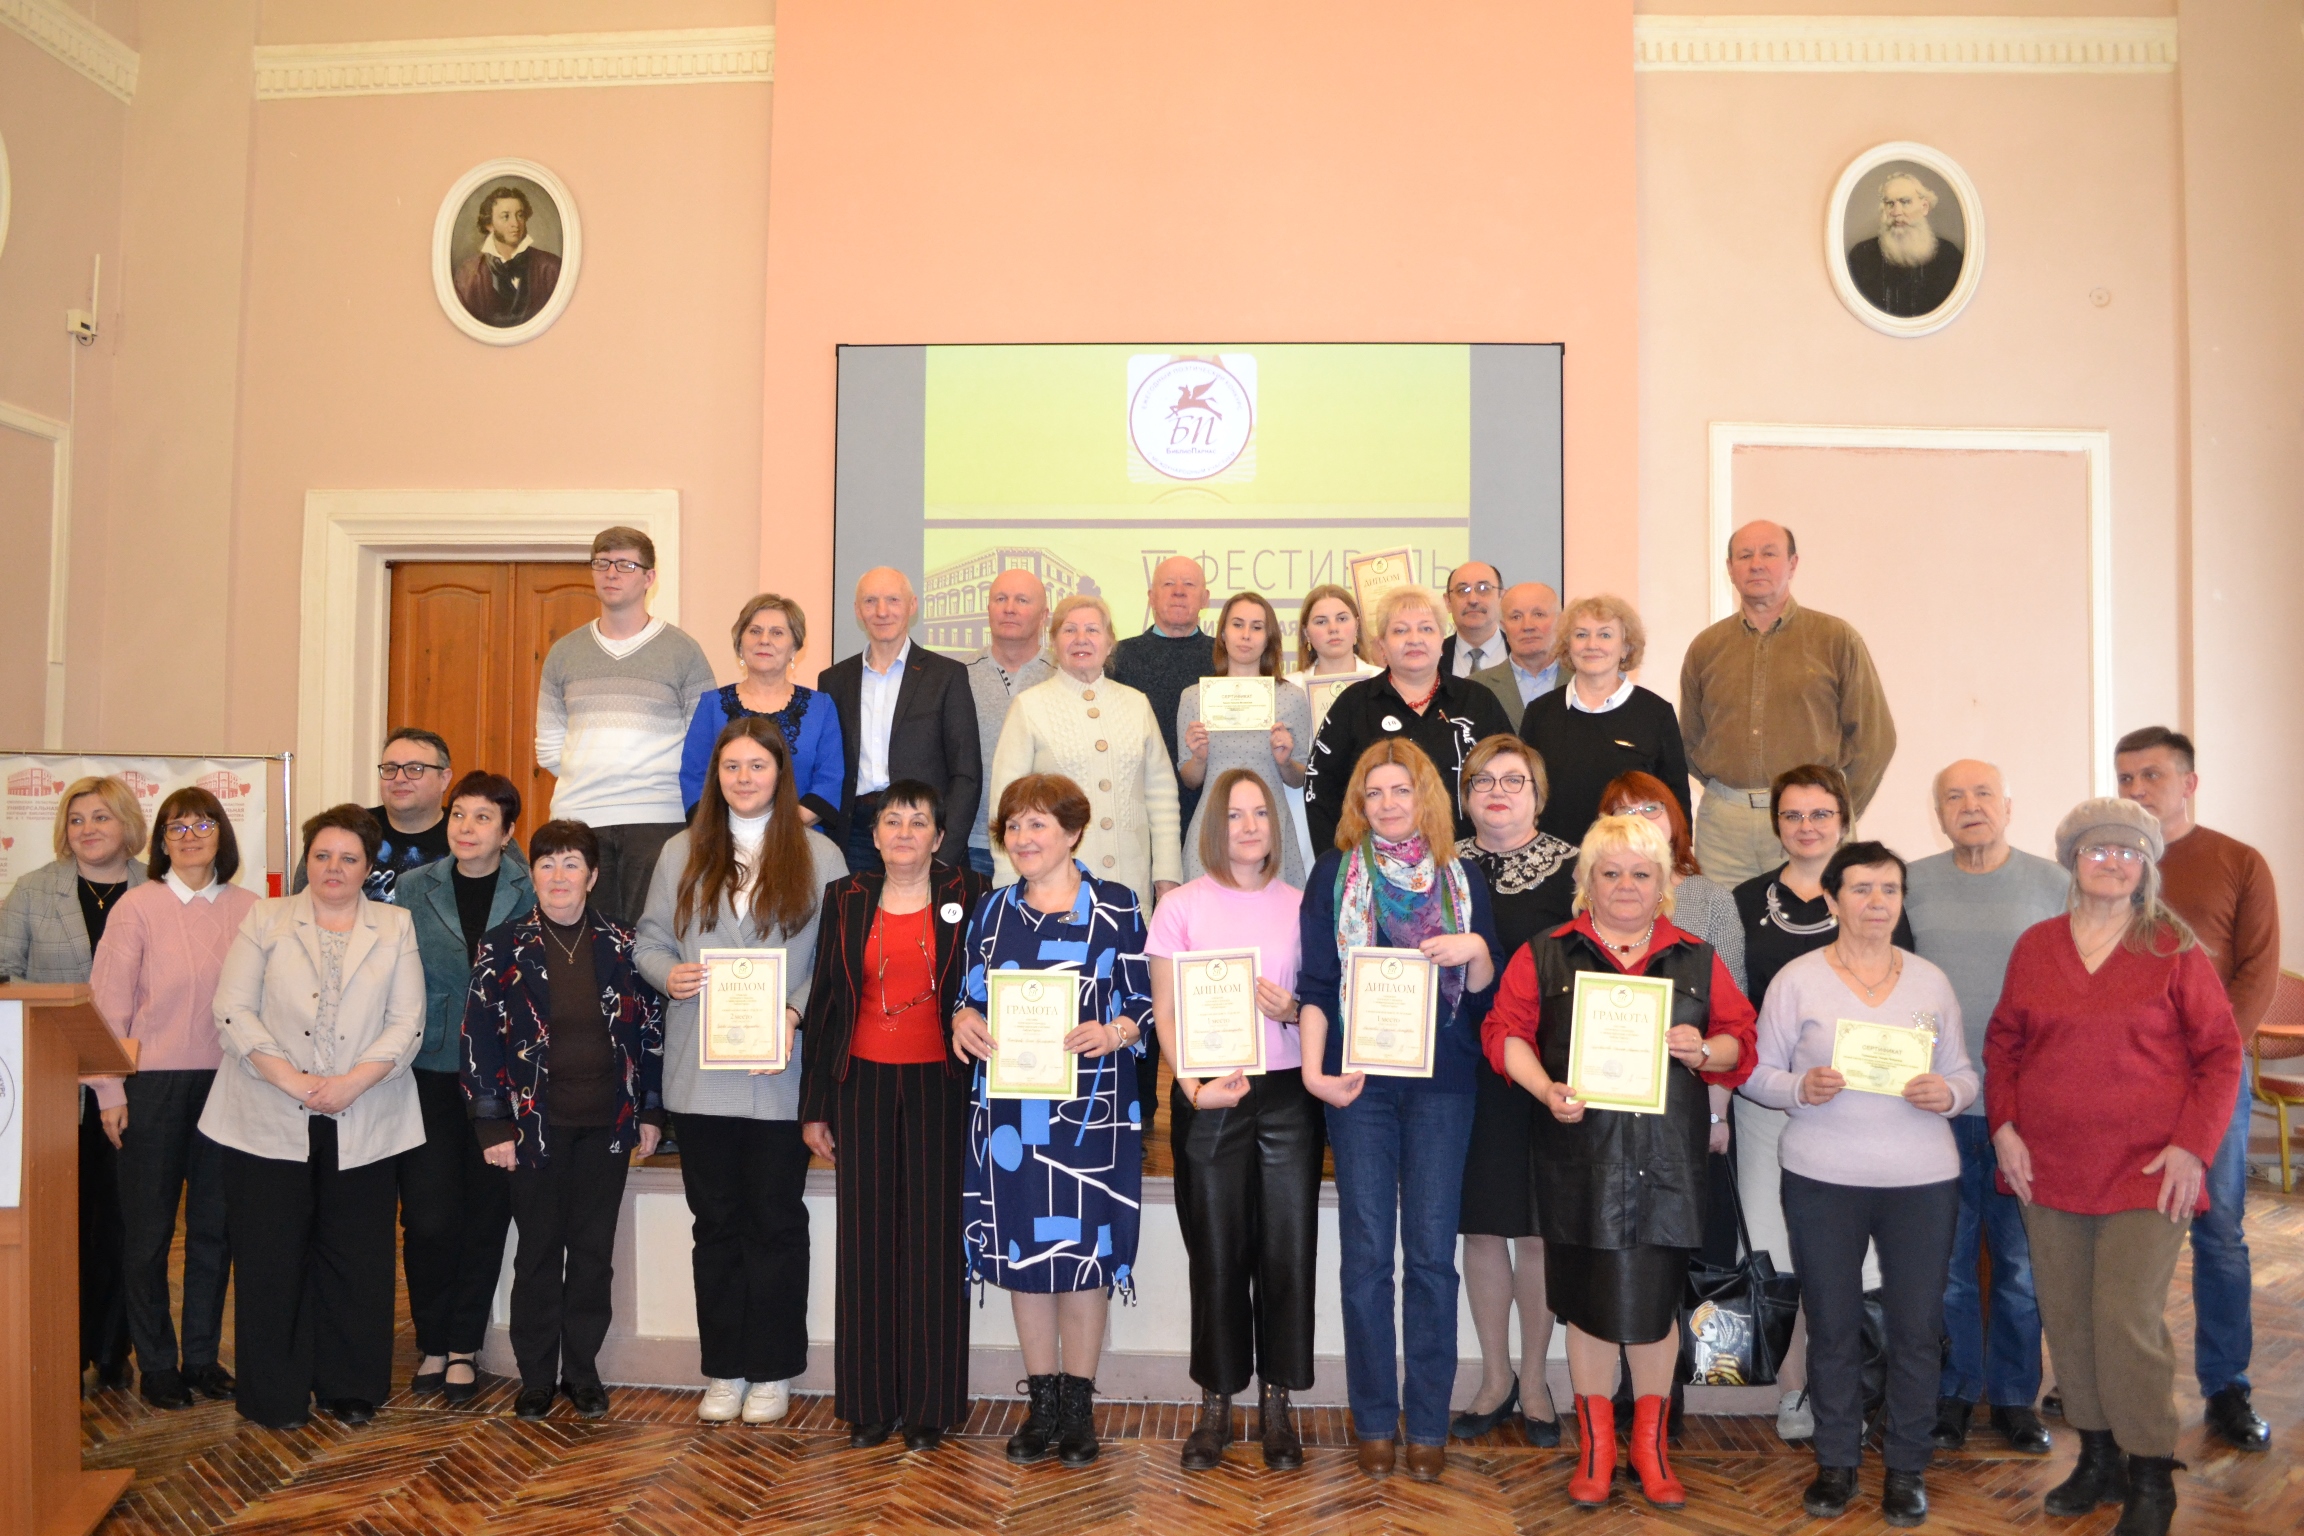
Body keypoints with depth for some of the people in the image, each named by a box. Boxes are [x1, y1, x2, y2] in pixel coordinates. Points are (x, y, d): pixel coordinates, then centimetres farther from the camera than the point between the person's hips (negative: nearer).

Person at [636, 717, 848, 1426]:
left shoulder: (819, 856, 1)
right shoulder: (682, 854, 10)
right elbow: (648, 940, 11)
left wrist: (794, 1010, -17)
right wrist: (668, 974, -10)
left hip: (781, 1073, -2)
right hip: (701, 1071, 3)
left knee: (776, 1219, 6)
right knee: (716, 1221, 10)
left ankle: (772, 1373, 18)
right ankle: (723, 1370, 21)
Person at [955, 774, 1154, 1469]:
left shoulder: (1116, 905, 0)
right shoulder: (992, 911, 11)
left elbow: (1145, 1001, 0)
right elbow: (973, 995, 15)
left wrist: (1115, 1031, -20)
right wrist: (964, 1020, -7)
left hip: (1090, 1106, -3)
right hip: (1009, 1105, 4)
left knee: (1082, 1248, 2)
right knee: (1022, 1248, 8)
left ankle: (1078, 1405, 18)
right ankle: (1043, 1404, 22)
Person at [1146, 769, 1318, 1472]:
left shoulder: (1301, 905, 7)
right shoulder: (1181, 905, 2)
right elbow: (1165, 1013, 1)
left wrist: (1292, 1011, -8)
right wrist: (1194, 1087, -12)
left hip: (1288, 1093, 1)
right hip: (1209, 1099, -1)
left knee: (1287, 1249, 2)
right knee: (1217, 1253, 5)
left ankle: (1277, 1402, 17)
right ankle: (1217, 1403, 19)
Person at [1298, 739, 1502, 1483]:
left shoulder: (1461, 877, 8)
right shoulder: (1336, 872, 5)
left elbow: (1485, 990, 10)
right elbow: (1315, 982, 2)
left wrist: (1474, 950, -11)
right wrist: (1314, 1069, -9)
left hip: (1441, 1082, 1)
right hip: (1361, 1080, -1)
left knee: (1432, 1253, 3)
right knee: (1366, 1253, 3)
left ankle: (1428, 1423, 15)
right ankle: (1374, 1420, 16)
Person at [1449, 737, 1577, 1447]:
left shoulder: (1571, 867, -1)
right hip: (1466, 1068, 2)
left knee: (1538, 1228, 6)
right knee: (1481, 1226, 8)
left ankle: (1533, 1377, 22)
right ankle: (1496, 1377, 22)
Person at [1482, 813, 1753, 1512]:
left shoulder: (1697, 960, 10)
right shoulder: (1547, 955, 4)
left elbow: (1739, 1041, 10)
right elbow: (1507, 1032, 0)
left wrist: (1704, 1051, -12)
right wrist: (1547, 1090, -15)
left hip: (1666, 1161, 1)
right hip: (1581, 1158, -1)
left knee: (1654, 1301, 9)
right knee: (1588, 1300, 7)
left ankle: (1650, 1446, 28)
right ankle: (1595, 1447, 24)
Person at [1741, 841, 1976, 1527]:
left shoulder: (1931, 981, 7)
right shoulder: (1796, 980, -1)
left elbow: (1963, 1073, 10)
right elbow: (1757, 1073, 0)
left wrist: (1947, 1095, -12)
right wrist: (1802, 1089, -19)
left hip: (1923, 1180, 2)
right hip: (1822, 1180, -1)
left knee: (1917, 1328, 5)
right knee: (1831, 1327, 9)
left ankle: (1907, 1467, 24)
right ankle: (1836, 1461, 26)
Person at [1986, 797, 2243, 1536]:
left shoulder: (2173, 949, -2)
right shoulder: (2035, 946, 7)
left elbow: (2220, 1053, -1)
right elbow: (2003, 1042, 13)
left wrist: (2192, 1146, -9)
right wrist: (2004, 1126, 2)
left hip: (2146, 1171, -3)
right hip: (2050, 1169, 4)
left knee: (2129, 1321, -6)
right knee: (2067, 1320, 9)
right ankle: (2097, 1459, 25)